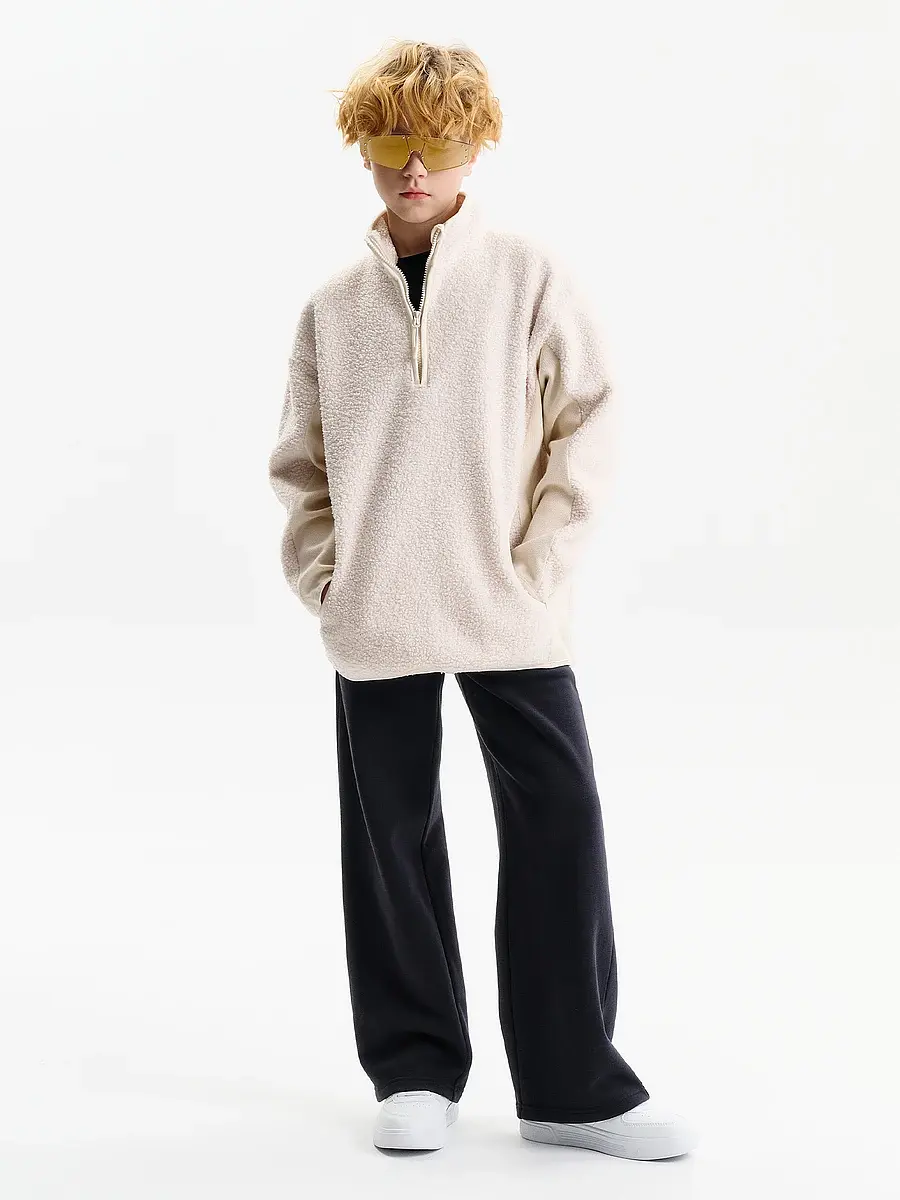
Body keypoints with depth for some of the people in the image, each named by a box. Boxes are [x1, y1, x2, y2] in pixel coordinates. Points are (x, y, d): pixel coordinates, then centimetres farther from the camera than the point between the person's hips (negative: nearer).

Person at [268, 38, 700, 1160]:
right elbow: (299, 464, 13)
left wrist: (539, 566, -7)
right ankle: (415, 1069, 21)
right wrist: (324, 580, 2)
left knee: (559, 828, -4)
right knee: (392, 840, 7)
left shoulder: (530, 277, 1)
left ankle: (574, 1085, 7)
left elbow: (585, 427, -1)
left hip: (510, 615, -2)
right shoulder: (333, 305, 7)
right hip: (374, 625, 2)